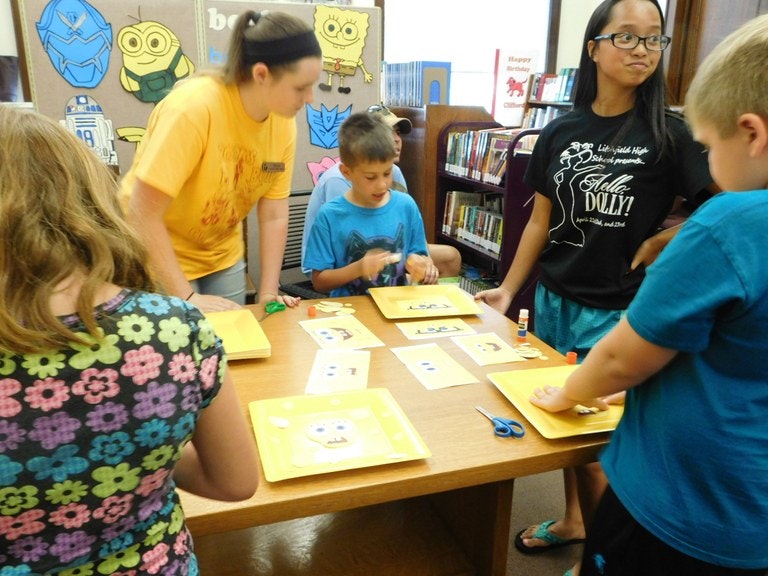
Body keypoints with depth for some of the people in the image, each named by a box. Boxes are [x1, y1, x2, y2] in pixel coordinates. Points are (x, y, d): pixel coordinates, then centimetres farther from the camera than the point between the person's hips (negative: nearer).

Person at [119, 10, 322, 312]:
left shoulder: (283, 122, -12)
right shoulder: (194, 107, -29)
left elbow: (274, 216, -7)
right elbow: (141, 213, -28)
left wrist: (268, 294, -11)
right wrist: (187, 297, -27)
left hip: (223, 255, 5)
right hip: (159, 256, -5)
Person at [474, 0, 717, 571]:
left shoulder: (667, 133, -8)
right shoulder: (561, 131, 3)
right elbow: (541, 221, 6)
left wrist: (659, 243, -10)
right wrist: (507, 290, 5)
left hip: (618, 310, -4)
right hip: (554, 300, 4)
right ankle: (572, 521, 41)